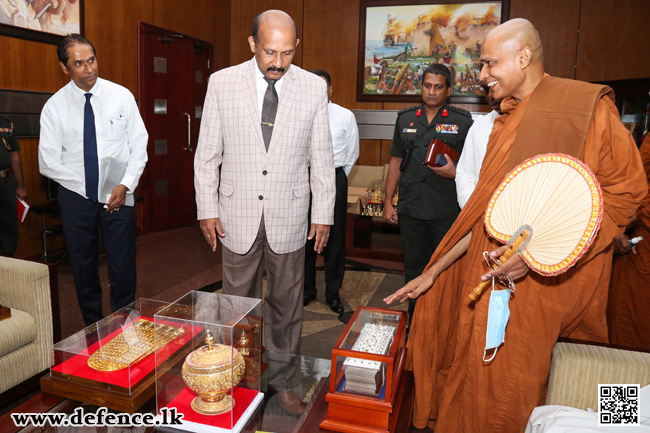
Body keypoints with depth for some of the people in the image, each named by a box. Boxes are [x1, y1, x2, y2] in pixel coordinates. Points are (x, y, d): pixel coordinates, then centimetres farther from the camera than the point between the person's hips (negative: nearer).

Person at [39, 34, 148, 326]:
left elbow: (139, 145, 1)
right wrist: (89, 187, -9)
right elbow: (48, 162, -1)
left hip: (119, 194, -1)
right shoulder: (54, 107, 0)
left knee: (123, 270, -1)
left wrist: (125, 185, -12)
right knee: (83, 270, 11)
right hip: (76, 196, 1)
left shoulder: (121, 96, 0)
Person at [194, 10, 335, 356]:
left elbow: (321, 157, 3)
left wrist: (323, 214, 1)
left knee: (286, 302, 12)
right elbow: (207, 154, 3)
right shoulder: (221, 83, -1)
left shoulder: (314, 87, -1)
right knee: (238, 302, 11)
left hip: (289, 215, 0)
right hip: (237, 215, 0)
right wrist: (207, 210, 0)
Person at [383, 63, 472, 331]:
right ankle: (414, 323, 27)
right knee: (413, 266, 12)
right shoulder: (406, 119, 11)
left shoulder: (462, 122, 1)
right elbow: (395, 161, 13)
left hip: (447, 211, -3)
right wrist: (388, 201, 10)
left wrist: (454, 172, -20)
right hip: (410, 208, 3)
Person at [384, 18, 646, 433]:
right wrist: (433, 273, 8)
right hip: (491, 273, 6)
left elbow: (626, 190, -9)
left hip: (546, 279, -6)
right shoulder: (505, 122, 13)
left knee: (506, 387, 1)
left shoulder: (586, 105, -6)